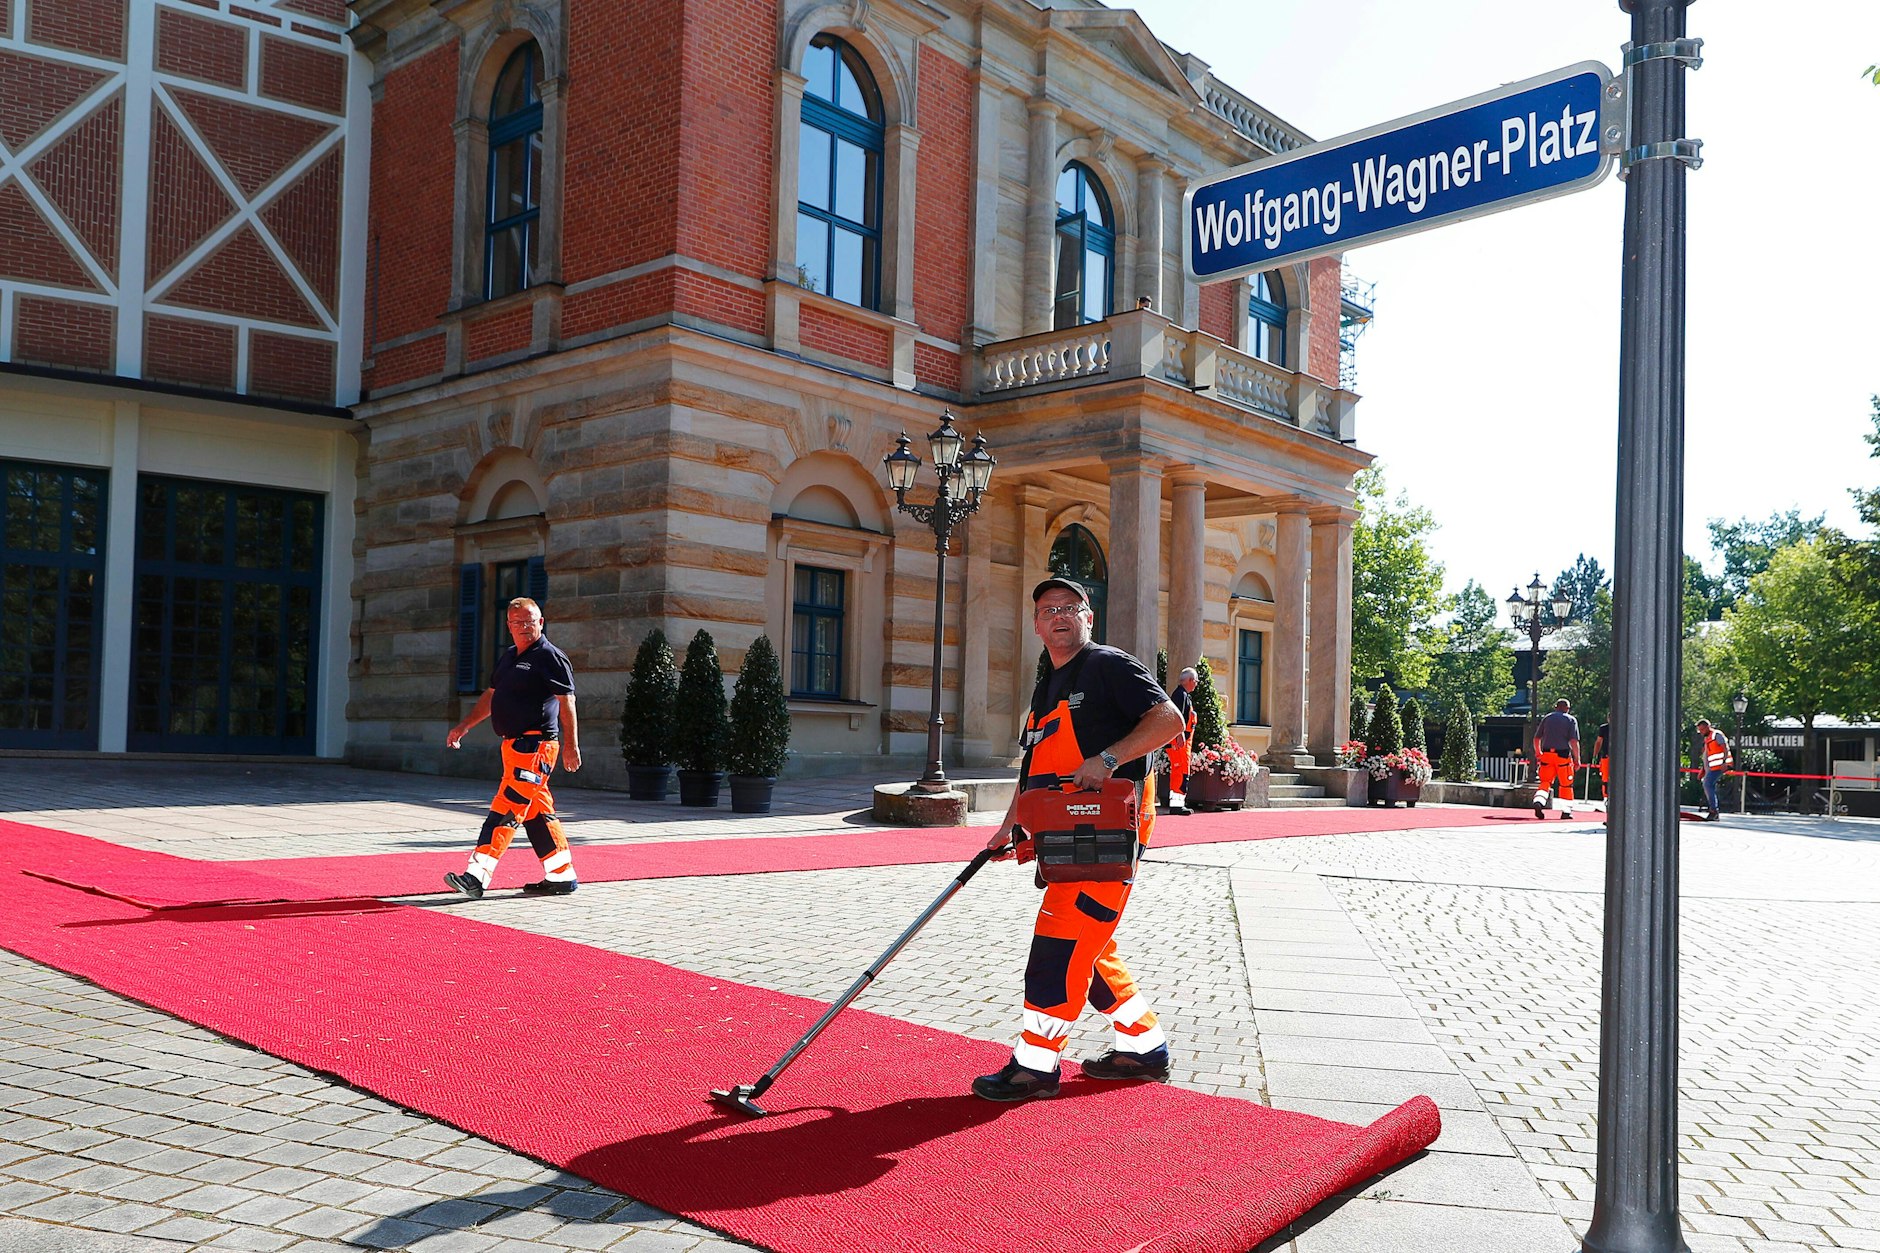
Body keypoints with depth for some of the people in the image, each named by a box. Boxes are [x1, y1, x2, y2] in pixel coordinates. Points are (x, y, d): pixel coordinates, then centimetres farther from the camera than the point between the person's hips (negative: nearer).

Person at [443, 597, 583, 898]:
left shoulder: (550, 656, -8)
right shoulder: (508, 656, 18)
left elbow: (566, 701, -13)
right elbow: (492, 695, 27)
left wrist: (571, 744, -19)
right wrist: (464, 726, 21)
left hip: (537, 744, -9)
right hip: (515, 743, 9)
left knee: (507, 808, -13)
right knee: (536, 811, 11)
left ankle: (477, 875, -16)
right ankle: (562, 876, 17)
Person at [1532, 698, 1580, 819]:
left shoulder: (1547, 718, 11)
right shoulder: (1571, 720, 2)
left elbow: (1537, 738, 13)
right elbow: (1574, 741, -8)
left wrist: (1538, 753, 28)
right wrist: (1577, 759, -4)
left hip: (1546, 754, 3)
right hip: (1563, 755, -2)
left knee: (1545, 782, 8)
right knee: (1566, 784, 9)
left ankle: (1538, 802, -15)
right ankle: (1566, 811, 11)